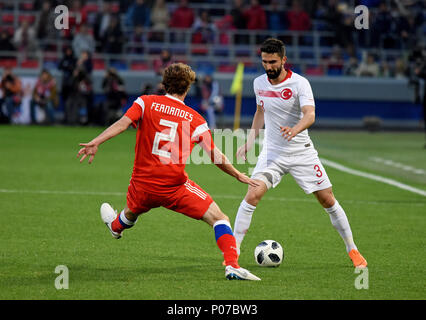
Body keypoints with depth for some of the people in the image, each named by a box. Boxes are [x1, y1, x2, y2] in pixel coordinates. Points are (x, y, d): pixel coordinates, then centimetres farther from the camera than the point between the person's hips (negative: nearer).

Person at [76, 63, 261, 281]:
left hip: (143, 184, 3)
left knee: (131, 213, 36)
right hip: (176, 187, -3)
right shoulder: (195, 120, 0)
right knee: (219, 218, 0)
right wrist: (238, 175, 11)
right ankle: (232, 266, -16)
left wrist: (96, 142, -21)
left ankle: (116, 226, 69)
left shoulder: (145, 103, 2)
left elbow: (123, 123, -14)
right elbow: (216, 156, -2)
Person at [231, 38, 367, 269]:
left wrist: (294, 130, -49)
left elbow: (310, 115, -29)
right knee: (252, 196, -17)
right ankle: (233, 250, -10)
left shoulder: (300, 83, -14)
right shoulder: (259, 83, 1)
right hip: (272, 153, 2)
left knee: (328, 201, 1)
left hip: (302, 153, -2)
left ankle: (352, 250, 18)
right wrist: (249, 141, 11)